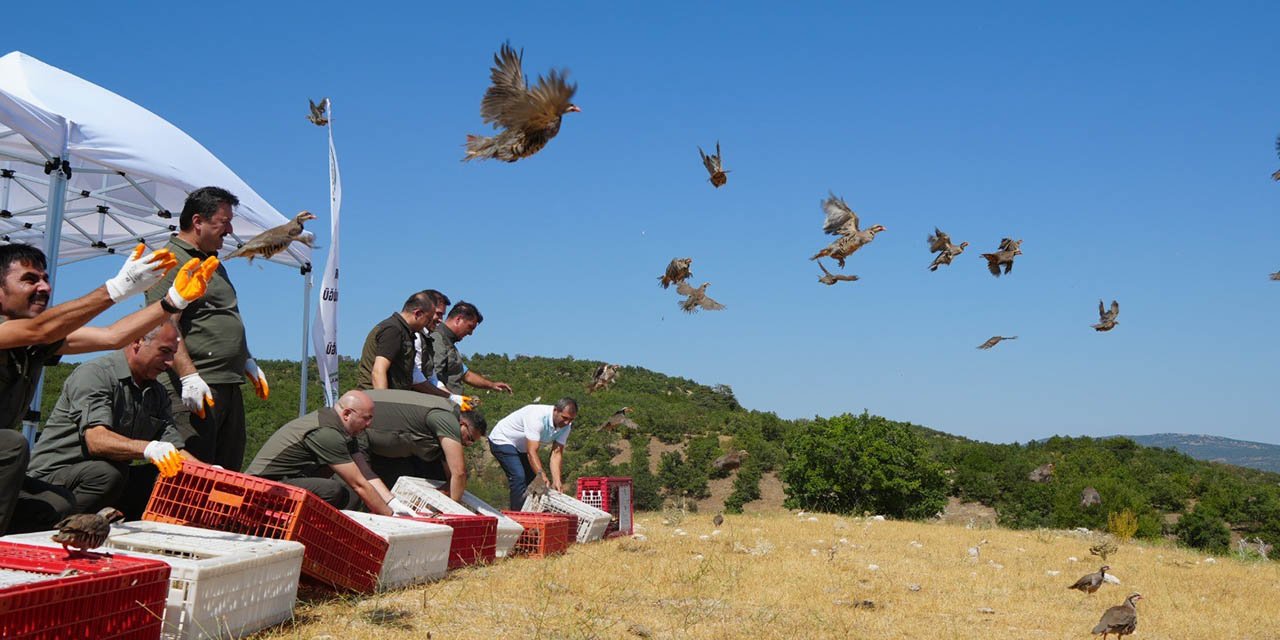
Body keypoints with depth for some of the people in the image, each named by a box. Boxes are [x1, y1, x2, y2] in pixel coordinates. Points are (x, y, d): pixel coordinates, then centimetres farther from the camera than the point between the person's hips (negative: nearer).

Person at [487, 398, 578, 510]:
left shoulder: (566, 425, -15)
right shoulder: (537, 417, -38)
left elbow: (556, 453, -19)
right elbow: (532, 452, -40)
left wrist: (556, 480, -30)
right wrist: (542, 476, -49)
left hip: (522, 448, 8)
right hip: (502, 441, -8)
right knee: (519, 477, -22)